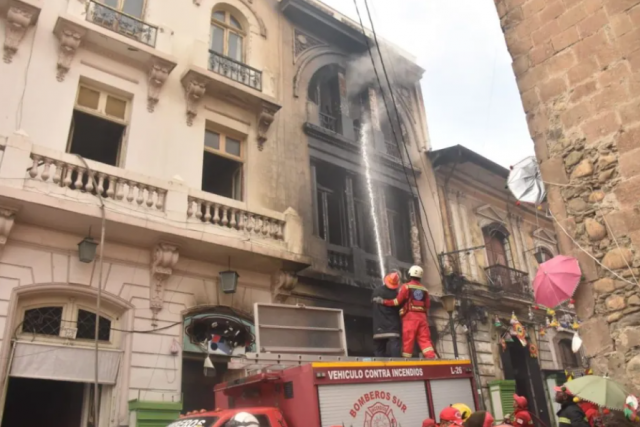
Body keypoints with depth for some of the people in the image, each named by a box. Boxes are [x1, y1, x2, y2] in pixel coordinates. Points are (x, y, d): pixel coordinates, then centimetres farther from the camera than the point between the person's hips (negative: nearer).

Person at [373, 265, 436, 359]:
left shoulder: (406, 286, 0)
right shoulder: (424, 289, 15)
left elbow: (398, 301, -5)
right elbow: (427, 305, 12)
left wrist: (383, 301, 1)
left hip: (410, 316, -4)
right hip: (422, 316, 4)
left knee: (408, 340, -3)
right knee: (425, 339, 1)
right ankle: (431, 358, -11)